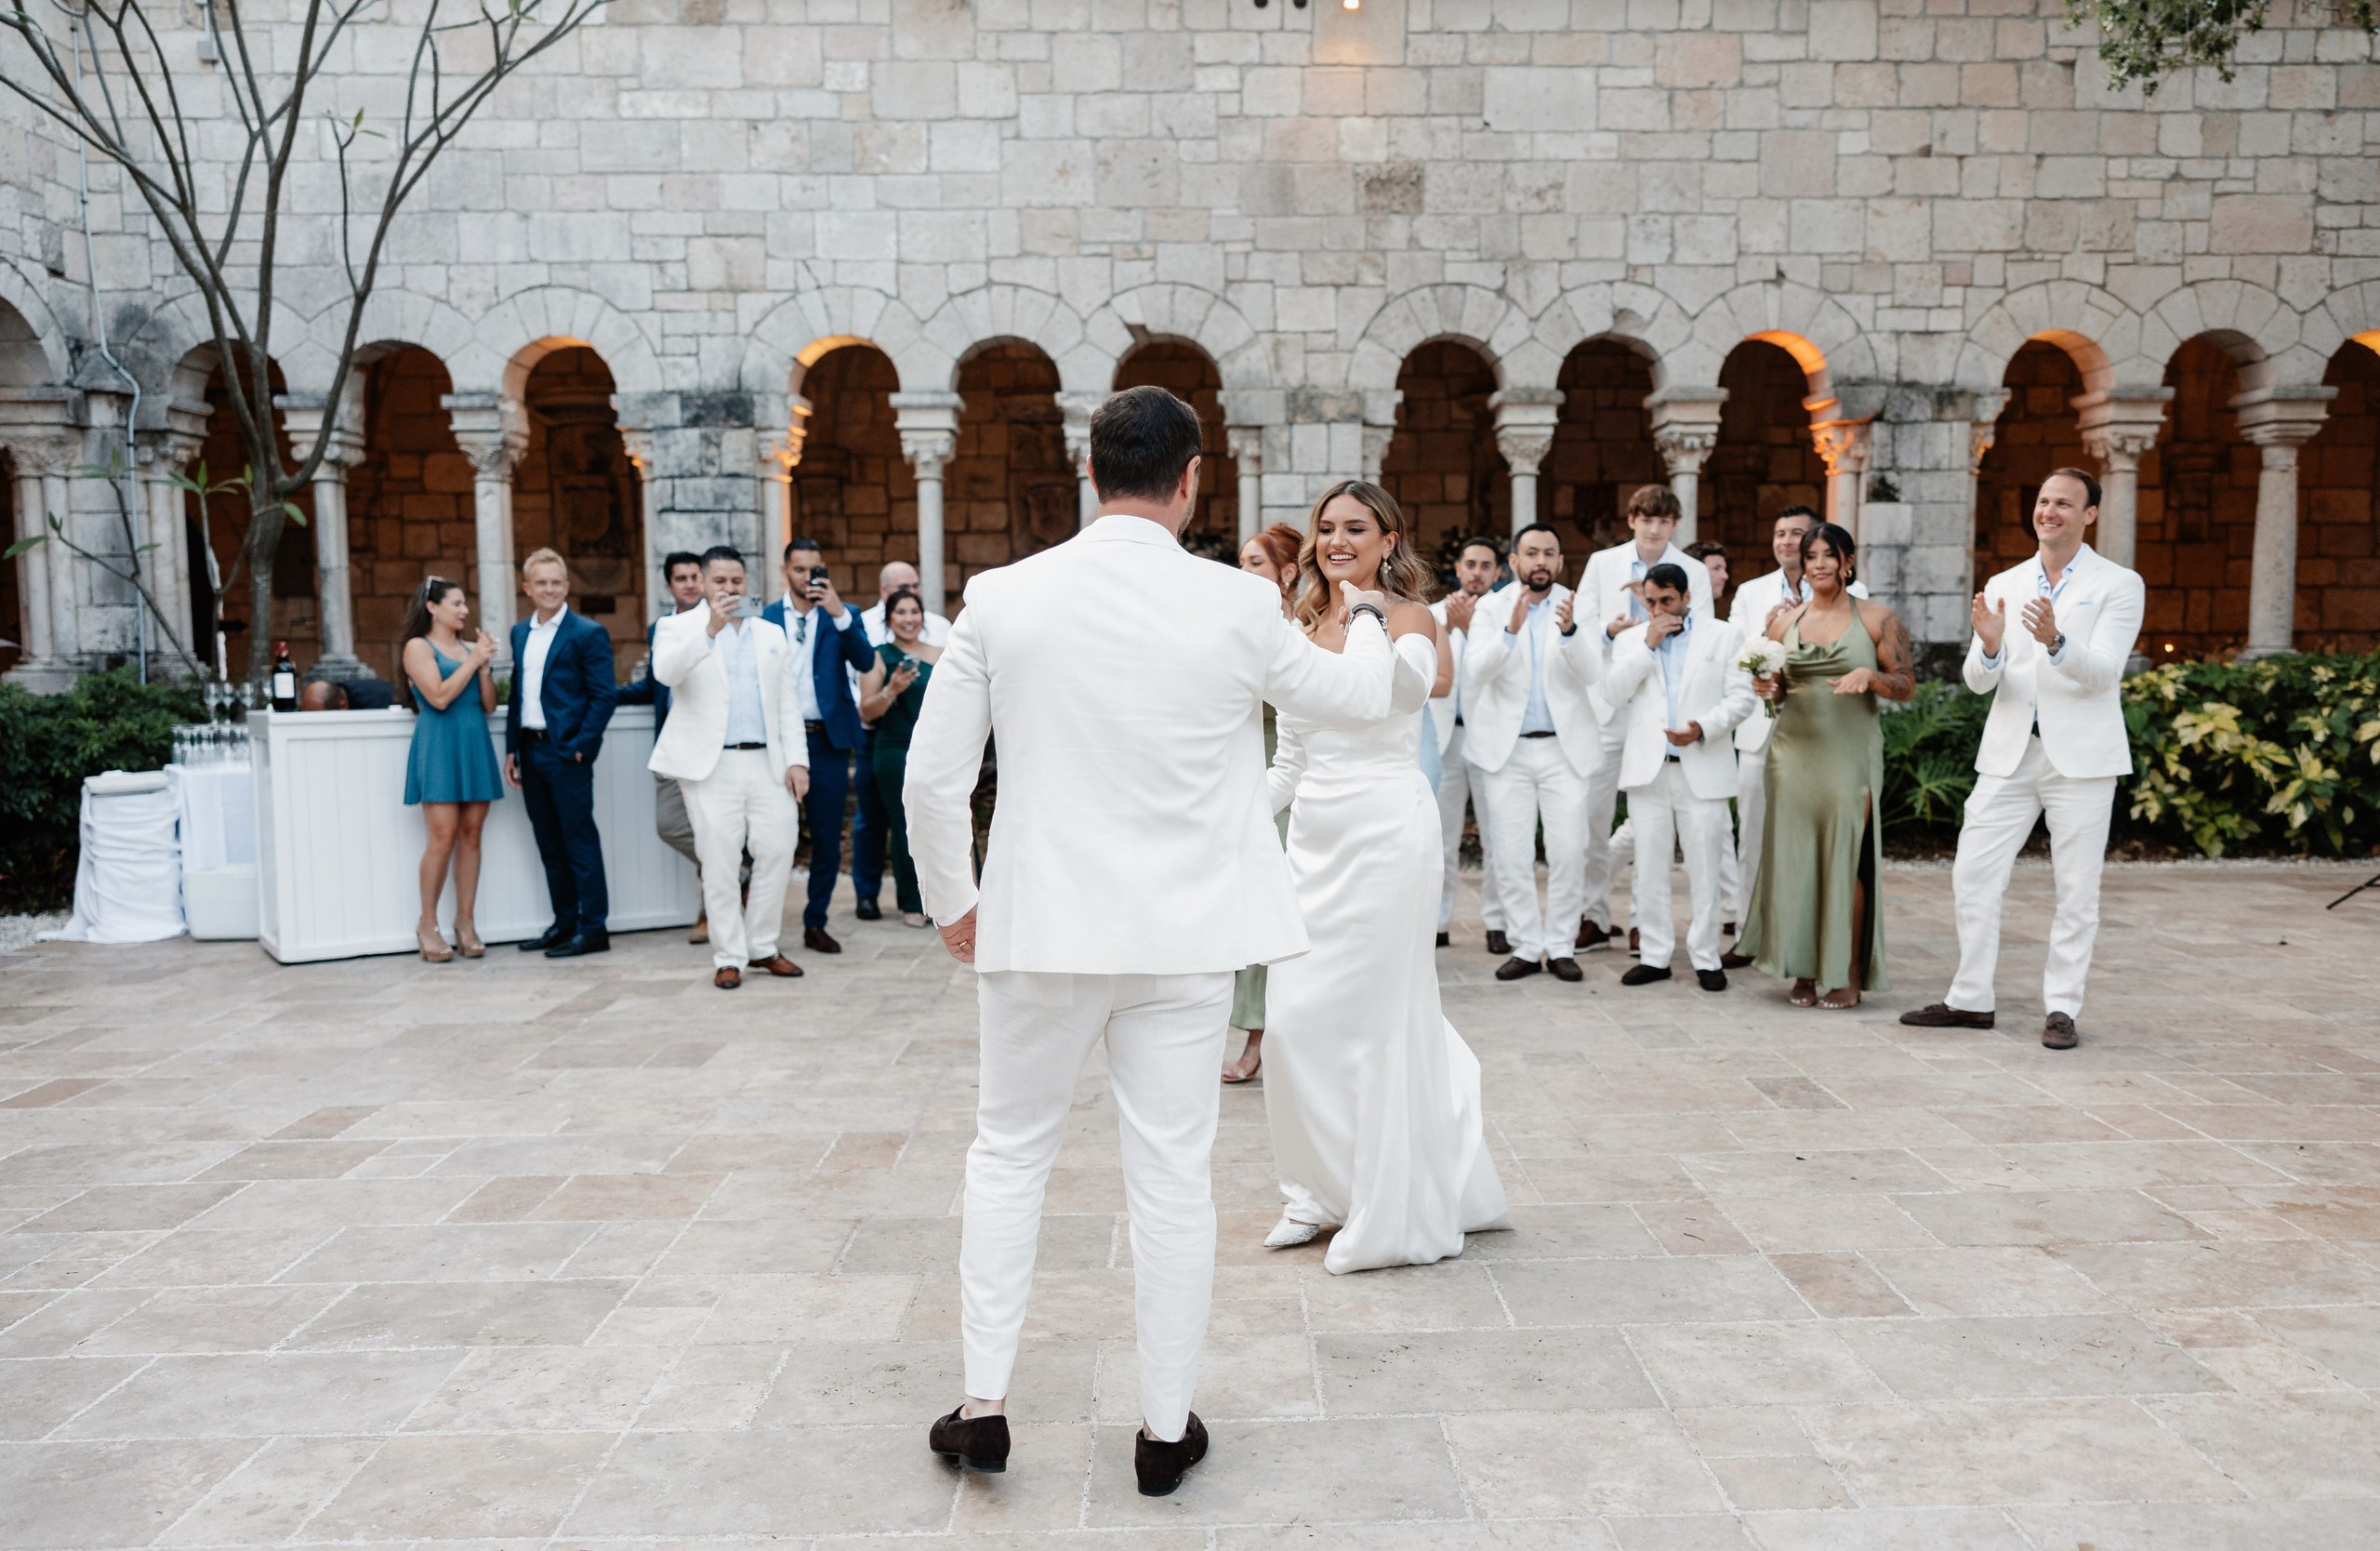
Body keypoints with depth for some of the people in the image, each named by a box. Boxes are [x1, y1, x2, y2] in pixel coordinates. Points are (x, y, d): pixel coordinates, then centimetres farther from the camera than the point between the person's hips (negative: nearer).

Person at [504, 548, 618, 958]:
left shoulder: (588, 633, -7)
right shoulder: (520, 633, 15)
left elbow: (604, 695, -10)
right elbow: (516, 693, 17)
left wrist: (581, 745, -15)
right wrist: (512, 749, 12)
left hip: (567, 753, -7)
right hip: (531, 752, 7)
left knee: (580, 842, -3)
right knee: (550, 846, 13)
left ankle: (593, 929, 3)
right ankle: (564, 923, 22)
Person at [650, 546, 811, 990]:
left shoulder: (771, 634, 18)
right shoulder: (679, 628, 5)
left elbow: (788, 704, 15)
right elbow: (665, 671, -17)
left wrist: (797, 759, 5)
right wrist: (709, 630, -28)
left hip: (767, 763, 4)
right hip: (711, 765, -4)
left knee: (779, 849, -1)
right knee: (720, 861, -3)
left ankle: (762, 947, 13)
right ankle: (728, 957, 7)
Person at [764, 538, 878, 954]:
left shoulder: (842, 616, 6)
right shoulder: (766, 617, 7)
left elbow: (865, 662, -10)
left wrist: (839, 613, -20)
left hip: (828, 740, 1)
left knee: (827, 839, 5)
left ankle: (815, 924, 16)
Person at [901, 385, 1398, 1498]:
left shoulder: (1002, 599, -6)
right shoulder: (1238, 605, -7)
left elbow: (932, 779, -3)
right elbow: (1357, 698, 11)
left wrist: (952, 904, 12)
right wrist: (1368, 619, 33)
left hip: (1043, 927, 0)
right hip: (1185, 940, 0)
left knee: (1009, 1154, 17)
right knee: (1173, 1176, 9)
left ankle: (983, 1406, 22)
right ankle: (1166, 1430, 23)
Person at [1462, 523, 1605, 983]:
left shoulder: (1576, 607, 0)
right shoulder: (1491, 608, 0)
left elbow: (1592, 673, -13)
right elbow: (1476, 670, -16)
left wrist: (1569, 631, -32)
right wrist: (1511, 630, -32)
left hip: (1565, 747, 0)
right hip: (1508, 749, 0)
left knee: (1568, 851, -2)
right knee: (1512, 855, 2)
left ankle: (1560, 946, 11)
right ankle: (1526, 948, 12)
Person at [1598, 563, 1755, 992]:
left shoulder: (1725, 636, 8)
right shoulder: (1630, 640, 13)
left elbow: (1741, 696, 0)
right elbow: (1614, 692, -3)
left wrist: (1704, 728, -15)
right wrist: (1648, 645, -8)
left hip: (1703, 770, -2)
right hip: (1647, 770, 2)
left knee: (1704, 869, 0)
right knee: (1650, 868, 5)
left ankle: (1705, 958, 10)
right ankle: (1654, 955, 13)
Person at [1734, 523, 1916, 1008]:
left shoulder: (1878, 620, 2)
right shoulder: (1783, 623, 10)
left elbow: (1907, 685, 1)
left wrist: (1869, 676, -18)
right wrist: (1768, 688, -5)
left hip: (1851, 754, -3)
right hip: (1794, 750, 3)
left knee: (1846, 859, 0)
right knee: (1795, 858, 3)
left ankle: (1848, 976, 9)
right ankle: (1804, 971, 13)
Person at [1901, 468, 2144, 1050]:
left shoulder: (2120, 585, 0)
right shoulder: (2002, 587, 11)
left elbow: (2103, 672, -12)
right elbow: (1979, 681, 6)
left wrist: (2056, 640, -31)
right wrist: (1989, 646, -17)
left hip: (2081, 757, -3)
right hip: (2009, 755, 4)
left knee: (2076, 891, 3)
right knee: (1971, 876, 2)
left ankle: (2061, 1009, 13)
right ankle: (1970, 1000, 13)